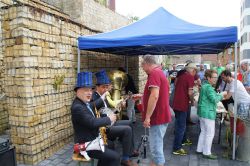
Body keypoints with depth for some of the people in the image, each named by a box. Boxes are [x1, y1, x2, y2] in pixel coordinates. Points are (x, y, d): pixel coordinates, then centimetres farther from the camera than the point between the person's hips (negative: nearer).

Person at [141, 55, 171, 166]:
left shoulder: (154, 73, -16)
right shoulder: (160, 72, 17)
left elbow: (154, 96, -27)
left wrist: (147, 117, -24)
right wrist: (142, 96, 31)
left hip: (157, 118, -10)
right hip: (161, 116, 10)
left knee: (156, 148, -1)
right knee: (156, 146, 19)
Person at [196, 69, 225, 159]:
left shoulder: (204, 85, 12)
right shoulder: (208, 87, -19)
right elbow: (214, 100, -23)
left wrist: (218, 95, 5)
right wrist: (221, 96, -6)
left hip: (202, 112, 10)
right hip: (208, 113, -10)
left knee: (203, 132, 18)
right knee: (210, 133, 2)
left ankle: (200, 149, 28)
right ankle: (207, 153, 13)